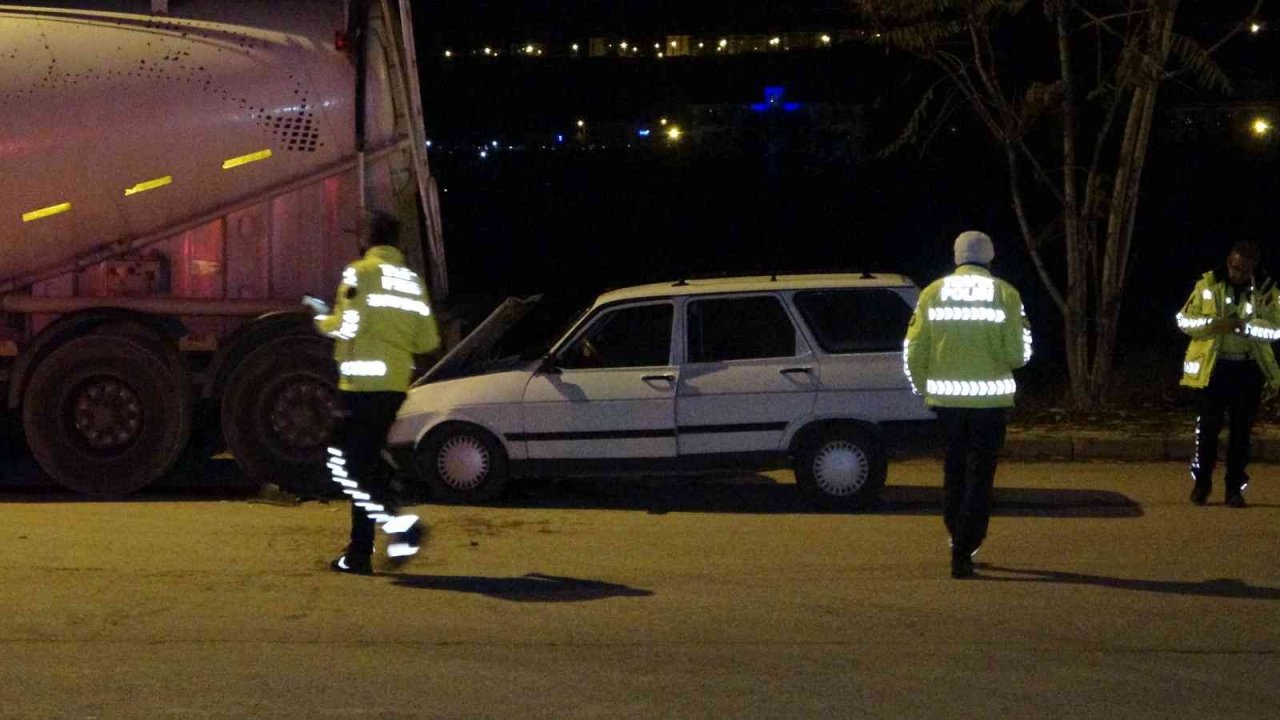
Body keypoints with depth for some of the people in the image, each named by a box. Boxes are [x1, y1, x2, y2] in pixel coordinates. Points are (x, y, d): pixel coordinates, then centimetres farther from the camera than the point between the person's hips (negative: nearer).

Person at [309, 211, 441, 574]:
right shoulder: (413, 281, 13)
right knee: (366, 462, 13)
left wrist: (322, 320, 5)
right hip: (396, 384, 7)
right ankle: (359, 554, 13)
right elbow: (428, 341, 12)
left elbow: (347, 326, -16)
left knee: (343, 461, -4)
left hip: (363, 382, -7)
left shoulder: (360, 273, -7)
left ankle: (395, 520, -21)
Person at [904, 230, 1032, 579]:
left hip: (945, 397, 2)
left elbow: (914, 351, 0)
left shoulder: (933, 293, 2)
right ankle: (963, 552, -5)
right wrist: (1024, 333, 13)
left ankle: (960, 544, 26)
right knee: (980, 475, 3)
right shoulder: (1005, 295, -4)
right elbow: (1016, 354, -8)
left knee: (954, 471, 18)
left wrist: (923, 387, 16)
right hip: (989, 398, -2)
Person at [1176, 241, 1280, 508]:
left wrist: (1244, 325, -23)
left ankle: (1235, 487, 13)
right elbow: (1184, 320, -2)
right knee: (1207, 426, 0)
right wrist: (1213, 324, -21)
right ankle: (1201, 483, 15)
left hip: (1249, 369, 1)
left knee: (1241, 430, 5)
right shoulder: (1208, 284, -2)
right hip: (1213, 366, -1)